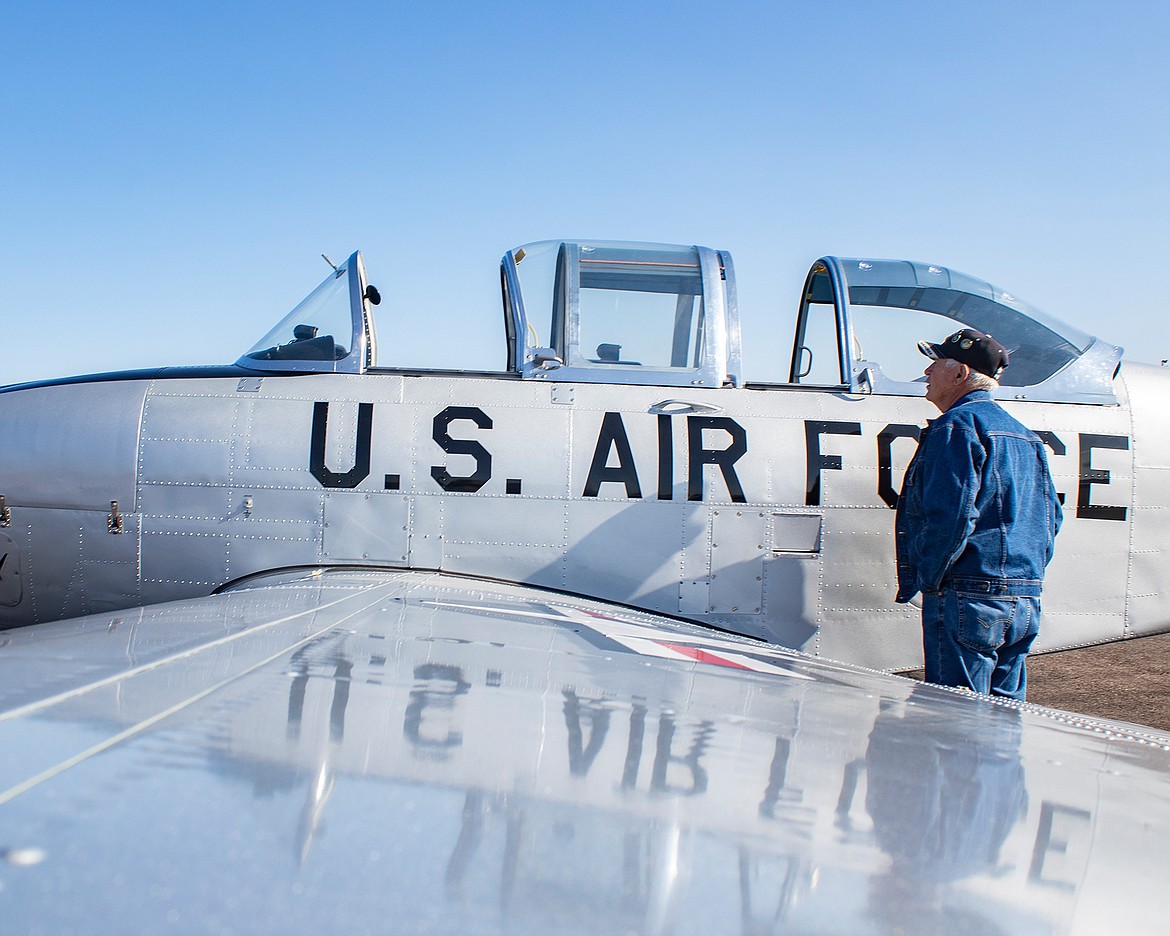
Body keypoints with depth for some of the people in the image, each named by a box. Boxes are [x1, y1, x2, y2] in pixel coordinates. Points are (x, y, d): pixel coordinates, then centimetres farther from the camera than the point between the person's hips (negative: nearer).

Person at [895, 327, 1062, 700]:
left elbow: (950, 516, -19)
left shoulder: (956, 426, -10)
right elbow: (1050, 517, 21)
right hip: (1027, 602, 9)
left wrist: (916, 581, -10)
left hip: (968, 599, -9)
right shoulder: (1024, 435, 19)